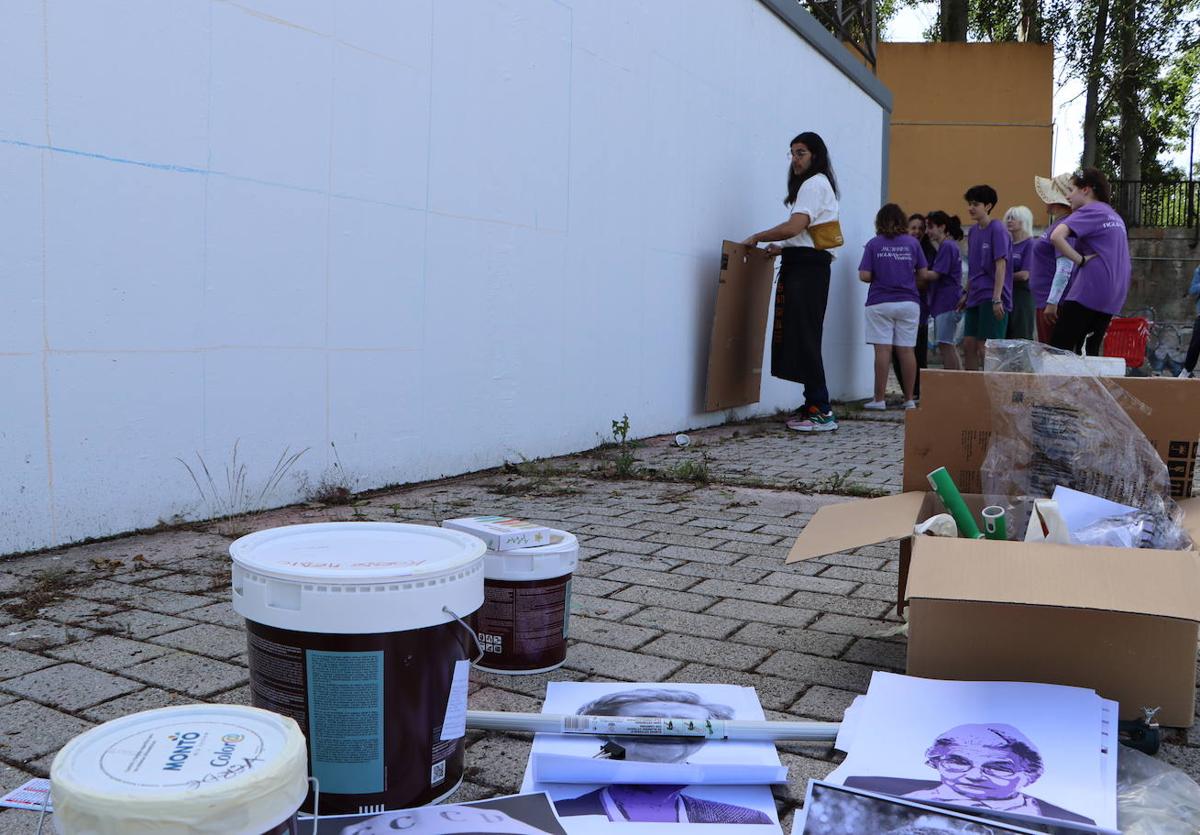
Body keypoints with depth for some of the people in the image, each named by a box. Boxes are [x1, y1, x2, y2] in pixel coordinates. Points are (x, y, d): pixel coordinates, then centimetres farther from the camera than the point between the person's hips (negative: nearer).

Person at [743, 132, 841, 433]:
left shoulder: (814, 184, -8)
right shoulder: (819, 184, 25)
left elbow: (793, 227, -19)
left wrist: (757, 238, -8)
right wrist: (782, 248, 13)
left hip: (806, 267, -10)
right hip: (804, 265, 10)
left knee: (804, 338, -12)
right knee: (802, 338, 9)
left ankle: (821, 411, -11)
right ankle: (814, 405, 13)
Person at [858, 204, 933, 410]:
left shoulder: (873, 244, -1)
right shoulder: (912, 243, 4)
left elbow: (864, 275, -7)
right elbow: (923, 274, 5)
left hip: (880, 303, -2)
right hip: (908, 302, 2)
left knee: (883, 351, -4)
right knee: (906, 351, 4)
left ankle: (879, 399, -4)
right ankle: (909, 399, 9)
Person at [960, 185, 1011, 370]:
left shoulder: (997, 230, -9)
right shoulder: (973, 231, 13)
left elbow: (1001, 266, -14)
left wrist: (997, 299, -19)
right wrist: (966, 294, 18)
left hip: (991, 298, -8)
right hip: (976, 297, 8)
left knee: (985, 348, -8)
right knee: (968, 345, 7)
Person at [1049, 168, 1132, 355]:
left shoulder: (1089, 211, -6)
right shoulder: (1115, 216, 21)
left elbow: (1057, 236, -26)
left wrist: (1080, 260, -15)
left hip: (1088, 292, -9)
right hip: (1113, 298, 9)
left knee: (1059, 350, -6)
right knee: (1091, 351, 11)